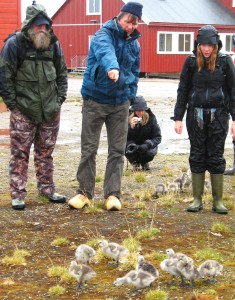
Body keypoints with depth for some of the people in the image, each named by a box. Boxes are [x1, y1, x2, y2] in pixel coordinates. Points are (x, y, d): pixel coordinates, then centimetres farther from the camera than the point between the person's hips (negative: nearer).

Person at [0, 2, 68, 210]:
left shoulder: (53, 44, 7)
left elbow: (62, 73, 17)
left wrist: (60, 97, 8)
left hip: (50, 110, 5)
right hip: (23, 111, -4)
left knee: (46, 152, 14)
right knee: (20, 153, -2)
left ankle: (47, 189, 25)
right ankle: (18, 194, 4)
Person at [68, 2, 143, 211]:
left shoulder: (134, 44, 9)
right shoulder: (104, 35, -13)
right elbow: (105, 51, -37)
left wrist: (131, 96, 11)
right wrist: (112, 67, -58)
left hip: (120, 102, 5)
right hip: (96, 100, -5)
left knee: (118, 150, 3)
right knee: (89, 148, 1)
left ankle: (113, 194, 10)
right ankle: (85, 192, 13)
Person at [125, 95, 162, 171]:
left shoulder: (151, 118, -12)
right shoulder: (129, 118, -11)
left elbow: (158, 137, -10)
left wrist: (147, 145, -29)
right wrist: (131, 127, -34)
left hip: (147, 145, 0)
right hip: (134, 144, 0)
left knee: (150, 153, -34)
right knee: (127, 149, -33)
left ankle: (144, 162, 6)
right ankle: (135, 162, 5)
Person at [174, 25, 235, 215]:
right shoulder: (191, 62, 1)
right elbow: (183, 91, 6)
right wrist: (178, 117, 1)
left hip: (218, 115, -1)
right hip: (196, 115, 1)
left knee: (216, 157, 3)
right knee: (197, 157, 5)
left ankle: (218, 201, 10)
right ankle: (197, 200, 12)